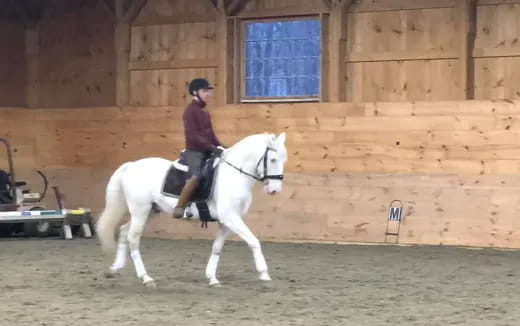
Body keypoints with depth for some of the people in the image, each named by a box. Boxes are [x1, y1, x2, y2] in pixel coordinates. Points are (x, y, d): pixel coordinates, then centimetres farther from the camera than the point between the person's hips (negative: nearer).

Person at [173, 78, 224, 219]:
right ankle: (179, 207, -22)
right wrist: (212, 147, -23)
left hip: (207, 151, 9)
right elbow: (193, 135, -18)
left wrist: (220, 146, 6)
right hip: (194, 150, -9)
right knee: (196, 176, -33)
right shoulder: (191, 111, -10)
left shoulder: (204, 110, 15)